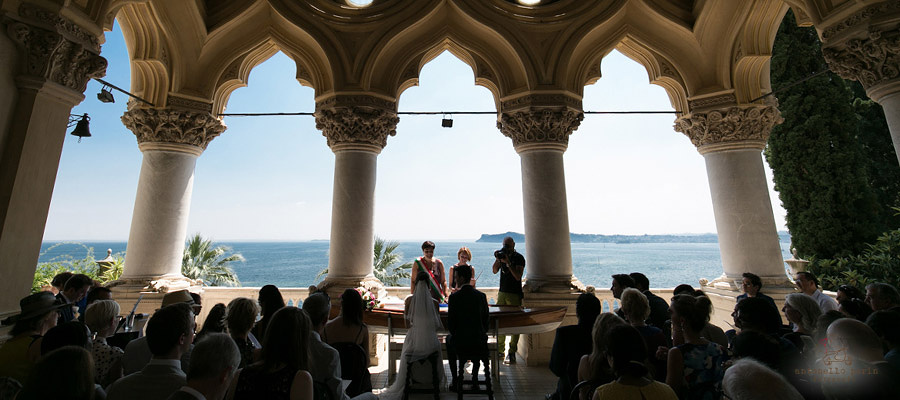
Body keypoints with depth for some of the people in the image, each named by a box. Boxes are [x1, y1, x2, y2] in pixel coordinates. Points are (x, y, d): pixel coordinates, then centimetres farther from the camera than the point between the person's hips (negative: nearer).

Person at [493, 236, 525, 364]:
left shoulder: (519, 258, -6)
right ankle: (500, 350, 18)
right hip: (502, 292, 5)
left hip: (514, 294, -5)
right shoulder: (502, 255, 9)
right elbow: (495, 271, 3)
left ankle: (512, 353, 3)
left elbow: (518, 277, -15)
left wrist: (508, 263, -21)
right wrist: (497, 259, -11)